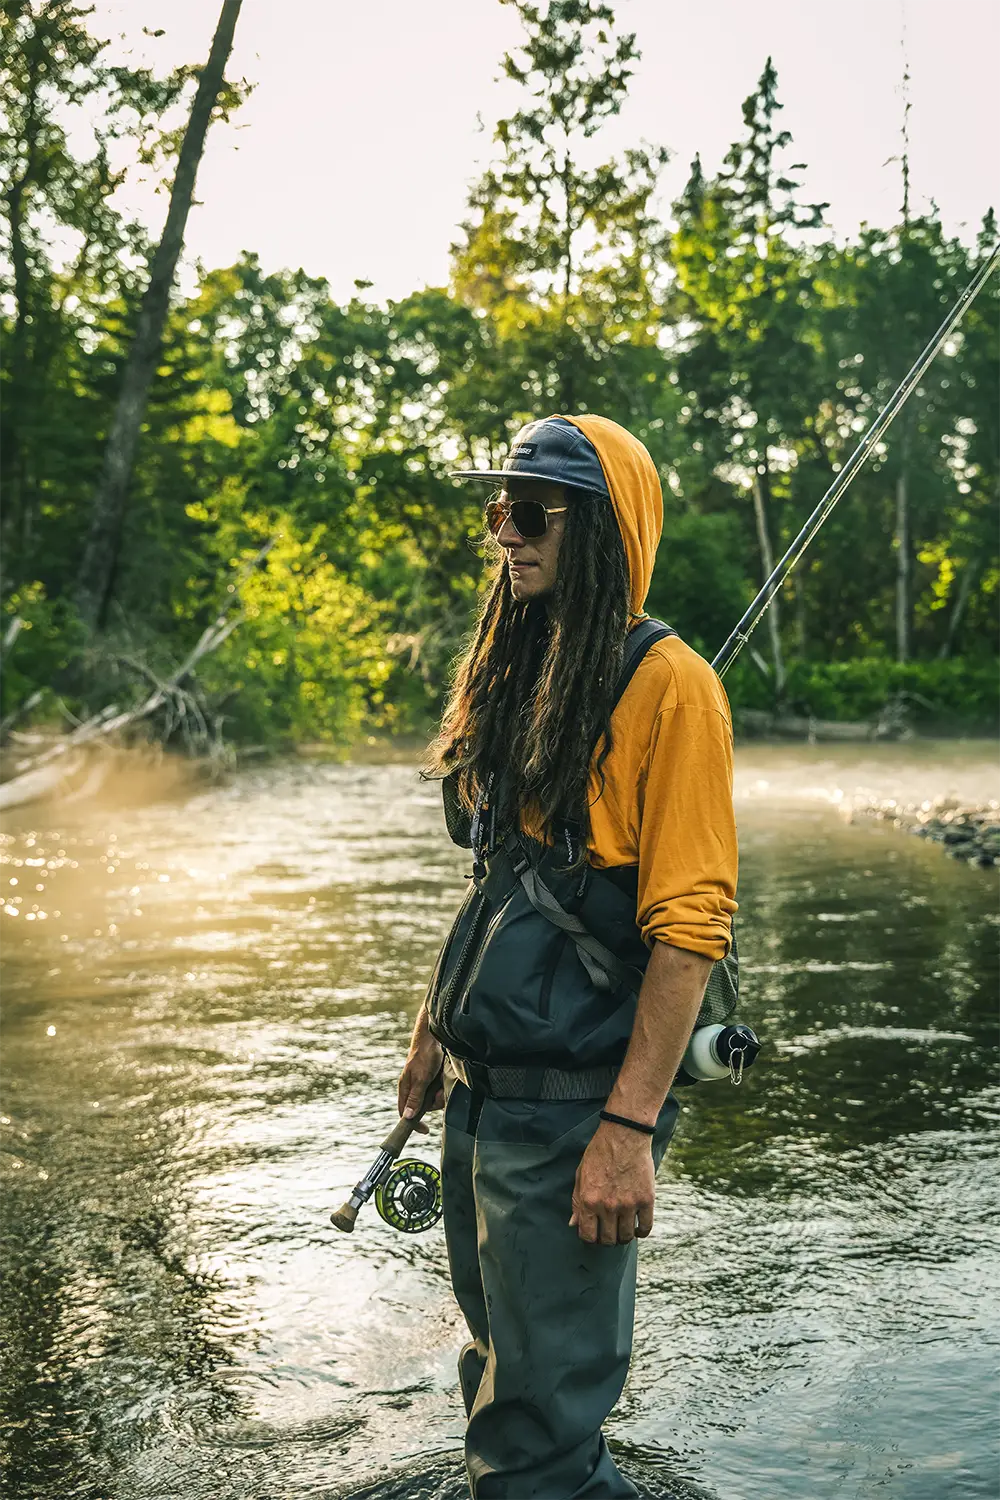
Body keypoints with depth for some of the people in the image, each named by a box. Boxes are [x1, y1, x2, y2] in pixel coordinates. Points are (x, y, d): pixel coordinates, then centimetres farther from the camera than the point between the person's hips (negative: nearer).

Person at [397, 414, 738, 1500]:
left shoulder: (667, 685, -15)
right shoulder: (513, 674, 10)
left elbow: (688, 928, -19)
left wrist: (631, 1129, -21)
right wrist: (435, 1028, 18)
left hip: (571, 1101, -8)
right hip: (481, 1086, 8)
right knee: (499, 1375, 23)